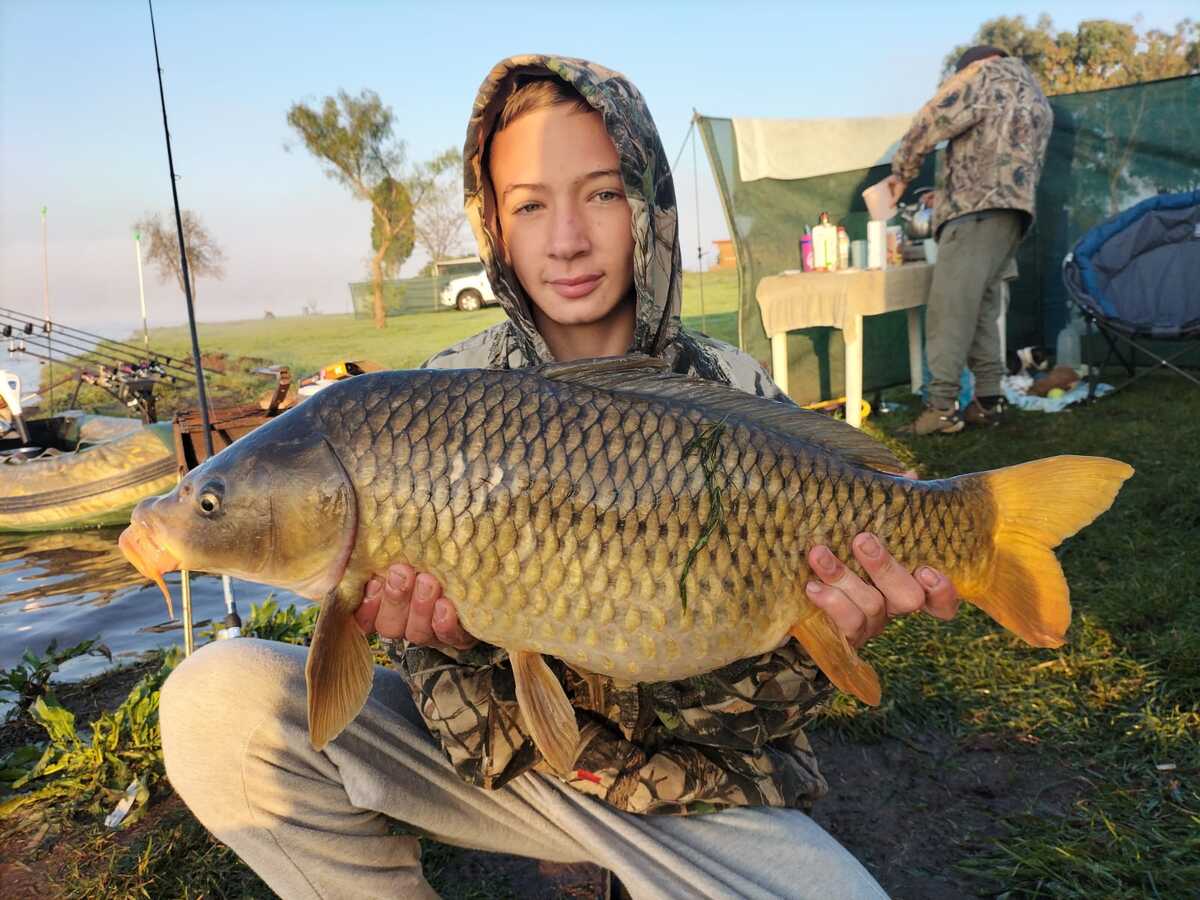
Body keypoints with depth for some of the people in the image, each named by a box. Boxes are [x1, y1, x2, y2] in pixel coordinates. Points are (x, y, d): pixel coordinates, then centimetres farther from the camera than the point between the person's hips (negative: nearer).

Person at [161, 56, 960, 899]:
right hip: (495, 754, 1)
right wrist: (445, 635, -29)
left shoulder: (737, 396, -8)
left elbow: (755, 702, -6)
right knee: (218, 699, -20)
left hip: (689, 778, 1)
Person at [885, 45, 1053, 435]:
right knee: (983, 307, 8)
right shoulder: (1039, 104, 32)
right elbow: (1028, 169, 26)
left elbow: (934, 119, 0)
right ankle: (988, 399, 4)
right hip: (1014, 212, 9)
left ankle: (941, 406, -18)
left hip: (977, 206, -9)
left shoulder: (986, 73, 8)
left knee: (950, 307, -13)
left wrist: (902, 172, 12)